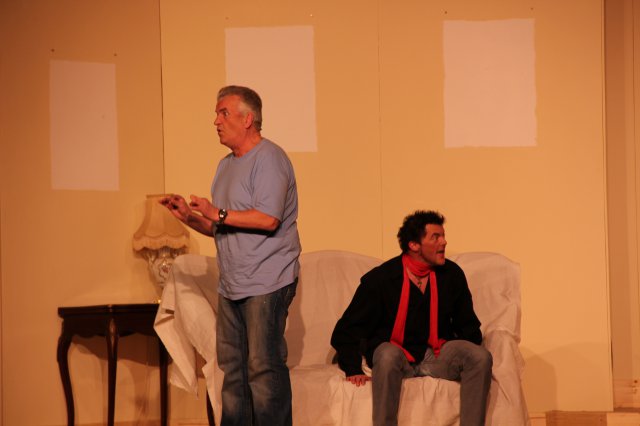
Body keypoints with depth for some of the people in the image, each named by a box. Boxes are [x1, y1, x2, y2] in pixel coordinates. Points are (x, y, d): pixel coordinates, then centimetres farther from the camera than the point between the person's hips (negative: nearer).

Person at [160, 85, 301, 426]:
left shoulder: (269, 159, -10)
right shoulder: (226, 165, 20)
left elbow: (268, 218, -21)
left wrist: (219, 214, -17)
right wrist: (189, 216, 6)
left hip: (266, 284, -9)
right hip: (232, 284, 9)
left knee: (264, 367, -9)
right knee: (232, 367, 11)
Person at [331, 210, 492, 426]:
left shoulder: (452, 274, 2)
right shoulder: (379, 278, -8)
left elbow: (468, 325, 15)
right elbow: (345, 332, -4)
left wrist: (470, 358, -2)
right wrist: (354, 370, -16)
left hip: (437, 354, 3)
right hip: (397, 354, -3)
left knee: (482, 357, -24)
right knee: (388, 356, -38)